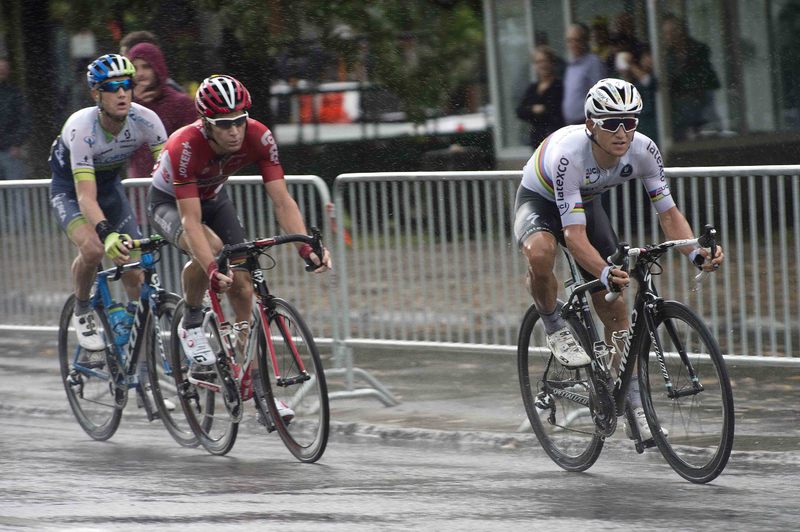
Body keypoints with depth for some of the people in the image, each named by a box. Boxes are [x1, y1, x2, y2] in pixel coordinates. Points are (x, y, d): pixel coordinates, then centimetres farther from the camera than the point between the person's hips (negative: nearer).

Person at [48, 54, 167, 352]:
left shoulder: (145, 120, -25)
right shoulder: (81, 128, -35)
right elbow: (86, 197, -41)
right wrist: (107, 234, -58)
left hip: (110, 187, 4)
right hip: (70, 190, -4)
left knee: (135, 274, -10)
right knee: (93, 249, -31)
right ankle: (82, 313, -4)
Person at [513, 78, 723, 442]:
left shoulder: (643, 150, -26)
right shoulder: (568, 154, -41)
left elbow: (668, 212, -18)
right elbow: (574, 235, -43)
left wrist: (696, 253, -37)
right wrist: (605, 273, -60)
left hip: (587, 203, 5)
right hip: (540, 201, -5)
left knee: (613, 307, -1)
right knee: (540, 253, -39)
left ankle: (635, 405, 8)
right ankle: (555, 329, -11)